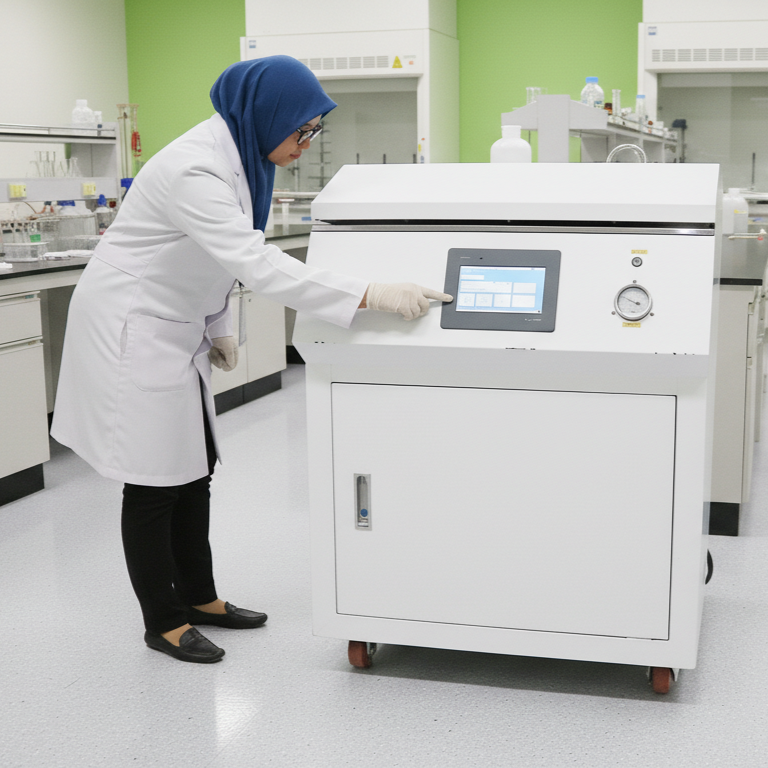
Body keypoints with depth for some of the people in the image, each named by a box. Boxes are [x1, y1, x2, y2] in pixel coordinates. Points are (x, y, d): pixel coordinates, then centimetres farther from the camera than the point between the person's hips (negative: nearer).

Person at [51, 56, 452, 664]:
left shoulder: (239, 156, 1)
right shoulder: (195, 169, -29)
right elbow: (258, 265, -38)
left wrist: (218, 327, 10)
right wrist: (372, 295, -40)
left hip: (175, 329, 9)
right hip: (132, 331, -9)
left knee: (195, 466, 14)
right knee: (156, 478, 0)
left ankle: (199, 596, 28)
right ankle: (163, 621, 16)